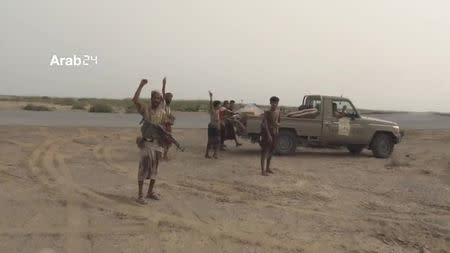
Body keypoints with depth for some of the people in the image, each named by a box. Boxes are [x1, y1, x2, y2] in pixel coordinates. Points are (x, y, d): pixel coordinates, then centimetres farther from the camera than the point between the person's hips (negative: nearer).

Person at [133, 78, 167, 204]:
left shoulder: (162, 113, 6)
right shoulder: (145, 109, -2)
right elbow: (135, 100, -17)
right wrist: (141, 85, -17)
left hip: (157, 143, 4)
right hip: (146, 143, -4)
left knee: (154, 168, 12)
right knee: (143, 168, -3)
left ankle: (150, 192, 26)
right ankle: (140, 195, 3)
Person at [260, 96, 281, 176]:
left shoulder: (278, 112, 6)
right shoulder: (267, 112, -14)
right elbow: (265, 124, -19)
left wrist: (277, 125, -7)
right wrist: (268, 135, -27)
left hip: (274, 132, 7)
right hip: (266, 132, -7)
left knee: (271, 150, 14)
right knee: (264, 151, -7)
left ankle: (268, 168, 27)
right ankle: (263, 170, -7)